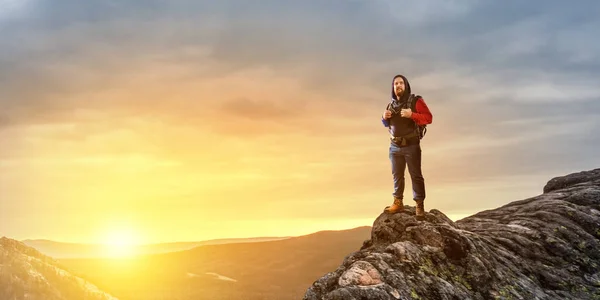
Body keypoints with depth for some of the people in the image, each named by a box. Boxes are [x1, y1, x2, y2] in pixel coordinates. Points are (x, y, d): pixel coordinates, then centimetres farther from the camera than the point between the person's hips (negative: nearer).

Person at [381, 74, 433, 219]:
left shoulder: (416, 101, -6)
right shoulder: (391, 104, 10)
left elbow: (428, 117, -13)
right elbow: (387, 124, 22)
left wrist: (412, 115, -27)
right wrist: (384, 118, -1)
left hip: (411, 146, -5)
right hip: (395, 146, 5)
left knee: (416, 175, -2)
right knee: (397, 175, 9)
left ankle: (420, 205, 2)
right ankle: (398, 203, 17)